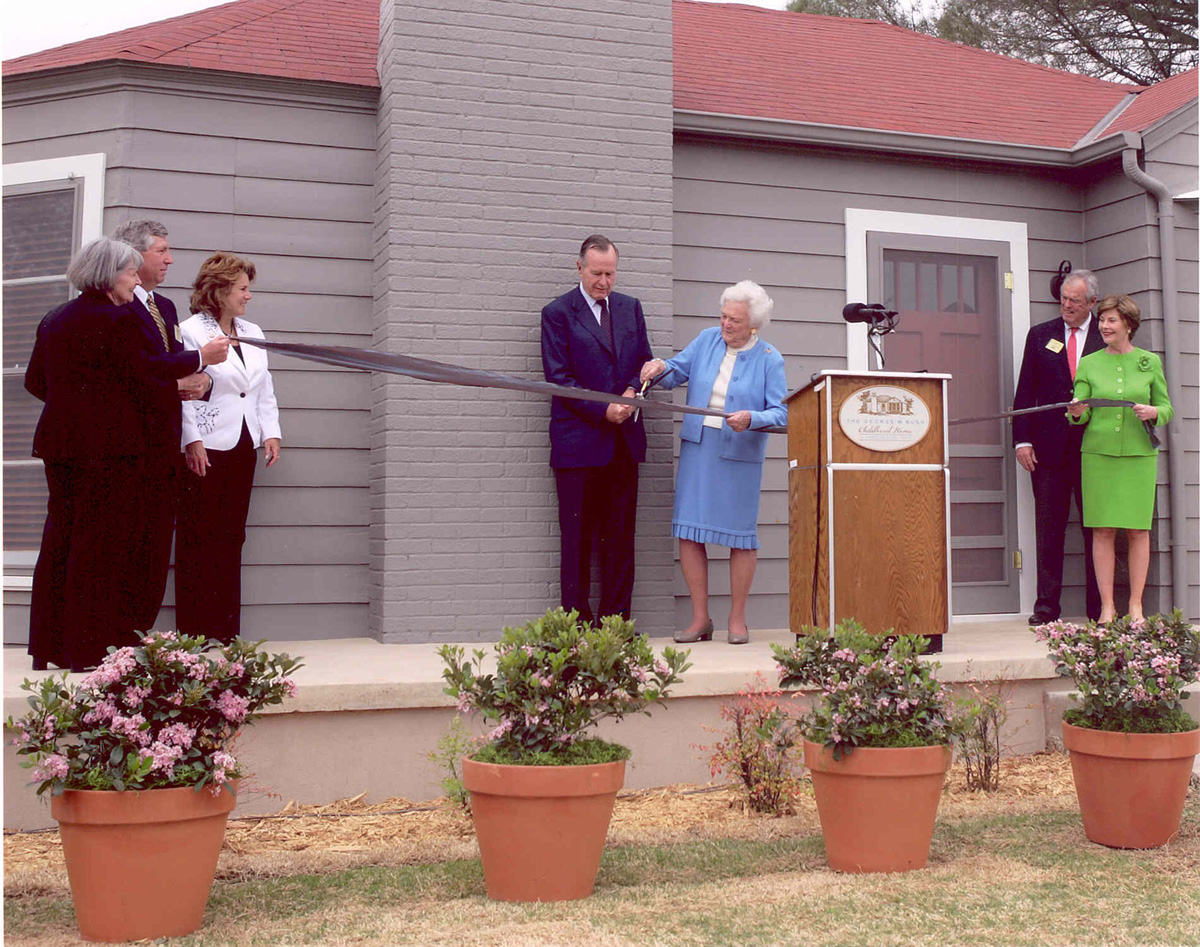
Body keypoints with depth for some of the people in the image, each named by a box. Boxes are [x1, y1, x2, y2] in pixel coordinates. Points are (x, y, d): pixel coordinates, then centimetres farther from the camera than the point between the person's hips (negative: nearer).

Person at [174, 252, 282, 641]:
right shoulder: (190, 332, -5)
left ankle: (226, 631, 13)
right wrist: (192, 441, -16)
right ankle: (194, 633, 2)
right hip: (206, 449, -6)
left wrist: (271, 433, 8)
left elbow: (265, 389, 17)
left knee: (232, 539, 8)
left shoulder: (252, 333, 16)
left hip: (243, 448, 7)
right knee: (199, 539, -4)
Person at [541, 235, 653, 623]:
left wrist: (632, 390, -5)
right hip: (579, 441, -5)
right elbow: (559, 376, -7)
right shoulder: (558, 313, -2)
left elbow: (644, 361, 17)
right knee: (577, 536, 0)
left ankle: (616, 621, 14)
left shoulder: (630, 308, 13)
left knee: (620, 535, 7)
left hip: (624, 441, 5)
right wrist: (602, 410, -15)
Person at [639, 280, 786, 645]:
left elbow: (780, 413, -8)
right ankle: (700, 618, 11)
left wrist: (751, 419, -27)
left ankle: (737, 620, 16)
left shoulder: (769, 359, -4)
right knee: (688, 531, 1)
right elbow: (678, 371, 14)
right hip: (697, 448, 4)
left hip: (740, 454, -3)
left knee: (741, 534, 2)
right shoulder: (707, 340, 6)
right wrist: (661, 368, -8)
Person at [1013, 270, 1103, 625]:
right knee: (1049, 529, 4)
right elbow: (1025, 392, 7)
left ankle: (1099, 608, 10)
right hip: (1050, 447, 1)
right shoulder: (1040, 336, 9)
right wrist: (1022, 440, 0)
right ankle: (1047, 605, 9)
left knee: (1097, 529, 3)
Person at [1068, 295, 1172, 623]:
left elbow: (1167, 408, 11)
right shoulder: (1088, 365, 8)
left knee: (1138, 530, 1)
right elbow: (1082, 414, 6)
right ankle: (1107, 607, 5)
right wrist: (1077, 413, -17)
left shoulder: (1150, 362, 8)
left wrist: (1153, 412, -11)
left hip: (1139, 454, 0)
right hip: (1099, 454, 0)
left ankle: (1135, 606, 10)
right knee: (1103, 531, -2)